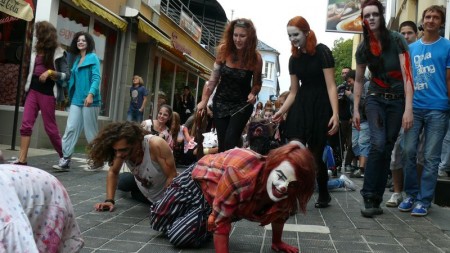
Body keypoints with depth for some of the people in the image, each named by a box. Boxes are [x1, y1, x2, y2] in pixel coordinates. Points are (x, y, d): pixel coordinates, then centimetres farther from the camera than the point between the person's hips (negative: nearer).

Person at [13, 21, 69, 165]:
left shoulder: (58, 53, -3)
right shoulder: (36, 50, 15)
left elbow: (66, 75, -8)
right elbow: (32, 70, 22)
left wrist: (50, 72, -21)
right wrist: (27, 86, 15)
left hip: (47, 92, -5)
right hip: (33, 90, 5)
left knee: (50, 126, 1)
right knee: (26, 124, -6)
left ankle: (64, 157, 16)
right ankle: (22, 160, -5)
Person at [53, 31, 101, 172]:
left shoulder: (93, 57, -1)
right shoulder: (76, 59, 18)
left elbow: (96, 78, -13)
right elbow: (73, 80, 21)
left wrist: (91, 94, -25)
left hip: (89, 100, -6)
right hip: (76, 100, 6)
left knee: (91, 132, 0)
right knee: (70, 128, -2)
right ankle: (65, 160, -2)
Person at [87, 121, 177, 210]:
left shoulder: (156, 145, -44)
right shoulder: (123, 149, -26)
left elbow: (172, 177, -37)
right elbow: (113, 172, -11)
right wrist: (109, 200, -21)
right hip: (142, 183, 4)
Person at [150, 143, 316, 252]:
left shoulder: (287, 196, -27)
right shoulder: (241, 171, -47)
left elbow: (280, 216, -2)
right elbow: (220, 221, -41)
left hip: (222, 205, 3)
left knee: (178, 237, -9)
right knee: (157, 222, 15)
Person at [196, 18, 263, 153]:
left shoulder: (256, 58, -13)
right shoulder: (223, 50, -10)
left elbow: (257, 84, 1)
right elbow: (213, 78, -1)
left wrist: (253, 94, -20)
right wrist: (204, 101, -2)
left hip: (242, 104, -2)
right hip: (221, 102, 2)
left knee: (230, 141, -15)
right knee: (222, 143, 4)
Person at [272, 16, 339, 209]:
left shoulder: (321, 52, -9)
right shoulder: (294, 59, 9)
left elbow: (331, 86, -13)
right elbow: (293, 92, 12)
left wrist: (335, 114, -21)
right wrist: (281, 112, 1)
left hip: (321, 106, -4)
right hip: (302, 105, 5)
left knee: (315, 156, 3)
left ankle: (324, 195, 28)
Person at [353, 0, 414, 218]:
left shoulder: (396, 40, -10)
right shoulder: (363, 48, 0)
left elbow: (407, 75, -14)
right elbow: (359, 81, 10)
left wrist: (408, 109, -22)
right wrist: (355, 110, 7)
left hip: (397, 101, -1)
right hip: (375, 99, 1)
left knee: (387, 149, 1)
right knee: (378, 144, -19)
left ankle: (376, 199, 10)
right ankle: (368, 198, -12)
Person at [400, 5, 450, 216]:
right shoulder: (411, 48, 14)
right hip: (414, 107, 3)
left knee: (431, 157, 0)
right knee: (409, 152, 1)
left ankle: (424, 200, 7)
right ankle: (410, 194, 14)